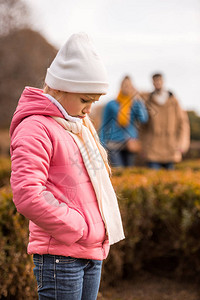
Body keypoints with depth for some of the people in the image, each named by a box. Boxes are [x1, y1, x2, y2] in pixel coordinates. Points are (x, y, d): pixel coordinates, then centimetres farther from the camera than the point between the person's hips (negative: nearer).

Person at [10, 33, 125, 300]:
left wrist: (98, 232, 12)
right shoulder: (36, 128, -13)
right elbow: (27, 196, -23)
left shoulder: (81, 125, 16)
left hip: (93, 251, 9)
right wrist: (78, 228, -16)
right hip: (60, 254, -8)